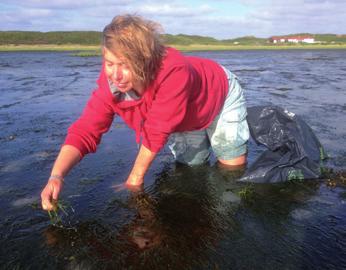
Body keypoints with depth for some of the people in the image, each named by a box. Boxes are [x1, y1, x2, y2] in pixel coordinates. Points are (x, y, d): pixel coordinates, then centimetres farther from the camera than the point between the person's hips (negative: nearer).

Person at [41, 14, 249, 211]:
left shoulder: (173, 72, -47)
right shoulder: (111, 81, -30)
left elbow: (156, 132, -39)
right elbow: (85, 130, -31)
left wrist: (135, 179, -29)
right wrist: (57, 176, -46)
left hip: (221, 97, -4)